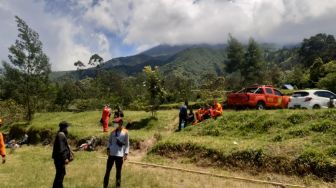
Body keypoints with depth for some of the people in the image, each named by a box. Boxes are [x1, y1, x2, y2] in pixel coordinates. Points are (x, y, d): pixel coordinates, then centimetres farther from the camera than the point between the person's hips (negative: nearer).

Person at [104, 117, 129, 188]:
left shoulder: (125, 132, -1)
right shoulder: (113, 131, 7)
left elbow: (127, 144, 1)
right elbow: (109, 141, 15)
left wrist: (126, 154, -5)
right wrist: (108, 148, -2)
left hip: (120, 155, -3)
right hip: (111, 154, 3)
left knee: (118, 171, 6)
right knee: (108, 170, 7)